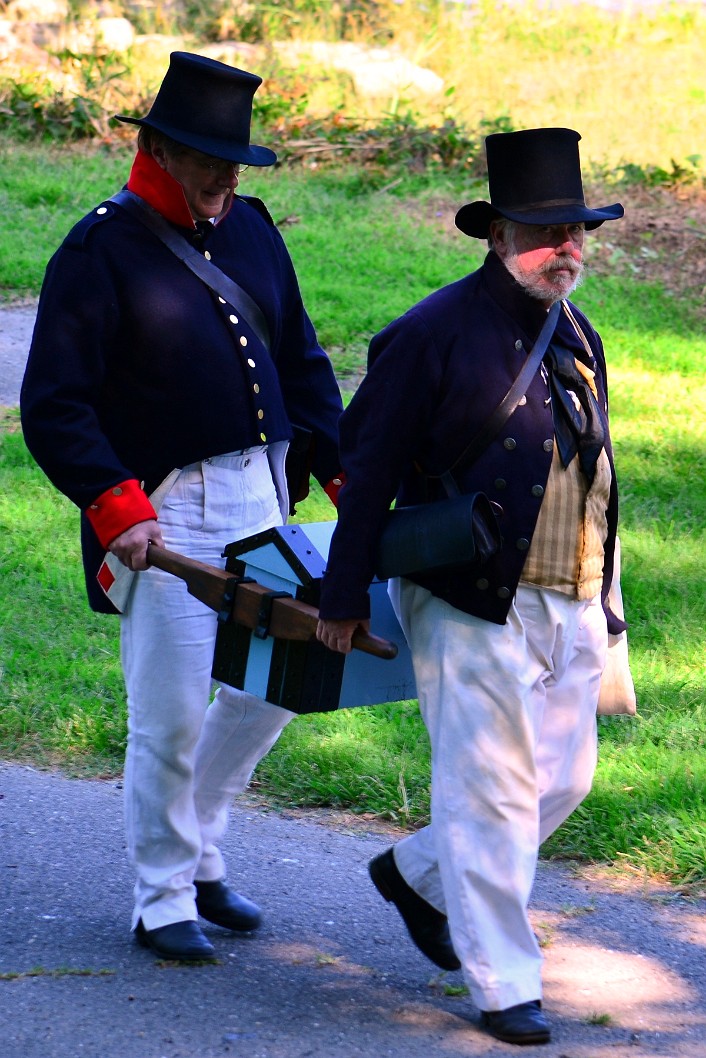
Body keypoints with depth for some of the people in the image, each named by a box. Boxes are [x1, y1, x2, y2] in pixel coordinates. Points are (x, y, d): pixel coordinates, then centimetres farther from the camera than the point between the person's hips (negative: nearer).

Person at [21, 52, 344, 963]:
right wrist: (113, 504, -22)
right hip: (163, 512, -7)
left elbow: (300, 360, 19)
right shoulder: (100, 251, -11)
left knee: (276, 686, 12)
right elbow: (52, 405, -13)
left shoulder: (250, 229, 9)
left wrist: (344, 471, 11)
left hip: (261, 499, 7)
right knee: (170, 716, -3)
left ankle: (196, 850, 31)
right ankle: (162, 902, 12)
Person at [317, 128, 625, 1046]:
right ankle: (505, 985, 5)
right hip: (473, 606, -7)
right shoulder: (435, 334, -10)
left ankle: (417, 874, 35)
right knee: (491, 793, -5)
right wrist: (344, 600, -9)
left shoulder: (577, 335, 13)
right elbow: (369, 472, -9)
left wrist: (599, 600, 20)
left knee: (564, 779, 12)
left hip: (570, 608, 8)